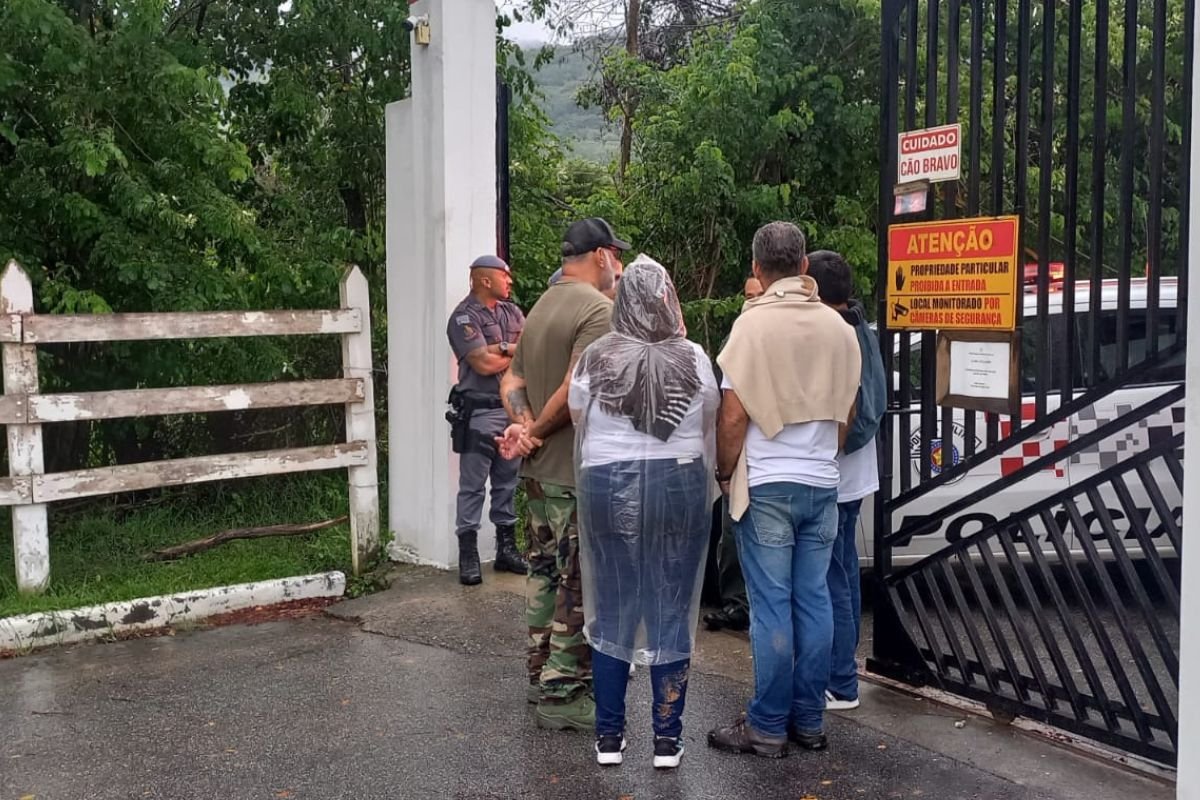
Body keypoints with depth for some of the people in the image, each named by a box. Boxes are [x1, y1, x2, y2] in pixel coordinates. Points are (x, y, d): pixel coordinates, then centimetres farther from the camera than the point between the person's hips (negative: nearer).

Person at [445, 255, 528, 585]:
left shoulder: (511, 311, 13)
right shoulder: (464, 316, -9)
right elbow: (484, 364, -17)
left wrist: (502, 348, -15)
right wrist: (519, 354, -2)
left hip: (513, 408, 7)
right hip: (479, 412, -7)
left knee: (507, 484, 13)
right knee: (472, 487, -3)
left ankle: (506, 548, 23)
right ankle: (468, 555, 2)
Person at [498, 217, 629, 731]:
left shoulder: (540, 308, 15)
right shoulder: (599, 309, -16)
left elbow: (512, 381, 12)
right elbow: (576, 389, -26)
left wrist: (523, 425, -4)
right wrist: (537, 432, -12)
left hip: (539, 472, 9)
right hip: (580, 475, -9)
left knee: (545, 573, 18)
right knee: (580, 587, -1)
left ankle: (542, 674, 29)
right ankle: (562, 696, 6)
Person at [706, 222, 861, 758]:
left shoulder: (754, 323, -10)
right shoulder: (837, 327, 5)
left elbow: (733, 416, -12)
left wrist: (725, 473, 2)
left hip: (767, 485, -5)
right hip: (822, 483, 5)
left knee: (772, 607, -1)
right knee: (813, 600, 10)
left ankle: (768, 728, 6)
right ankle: (808, 721, 17)